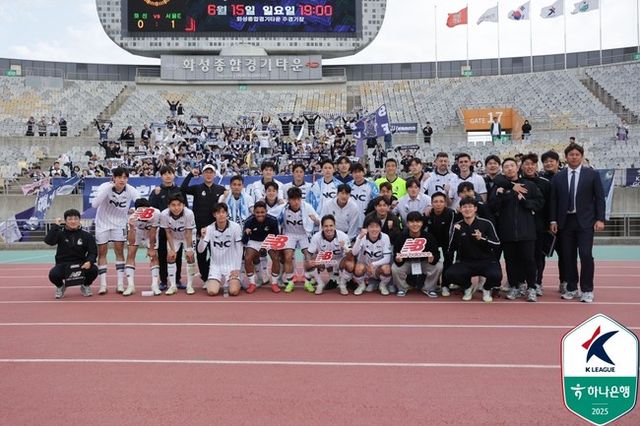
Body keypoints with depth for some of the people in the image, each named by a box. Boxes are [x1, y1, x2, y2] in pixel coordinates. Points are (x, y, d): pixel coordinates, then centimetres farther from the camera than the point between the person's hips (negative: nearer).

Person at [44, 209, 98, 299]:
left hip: (80, 264, 0)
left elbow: (93, 252, -4)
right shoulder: (60, 233, 0)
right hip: (62, 264, 0)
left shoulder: (87, 236, 0)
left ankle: (85, 285, 9)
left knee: (93, 270, -29)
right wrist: (56, 226, -19)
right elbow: (48, 241, -19)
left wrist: (89, 261, -25)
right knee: (53, 274, -32)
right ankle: (60, 286, 9)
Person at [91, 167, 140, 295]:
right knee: (102, 252, 0)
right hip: (103, 222, -1)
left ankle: (120, 284, 1)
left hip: (120, 223, 1)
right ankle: (103, 285, 6)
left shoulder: (131, 190, -19)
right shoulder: (105, 187, -24)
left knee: (119, 251, -4)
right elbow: (94, 204, -35)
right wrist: (107, 189, -45)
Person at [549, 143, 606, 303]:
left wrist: (600, 219, -6)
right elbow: (554, 200, 7)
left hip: (585, 221, -2)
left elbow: (599, 198, 1)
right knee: (568, 257, 5)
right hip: (565, 222, 2)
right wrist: (553, 220, 1)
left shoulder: (592, 174, 3)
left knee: (586, 255, -7)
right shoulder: (558, 177, 7)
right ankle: (571, 288, 17)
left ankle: (587, 290, 5)